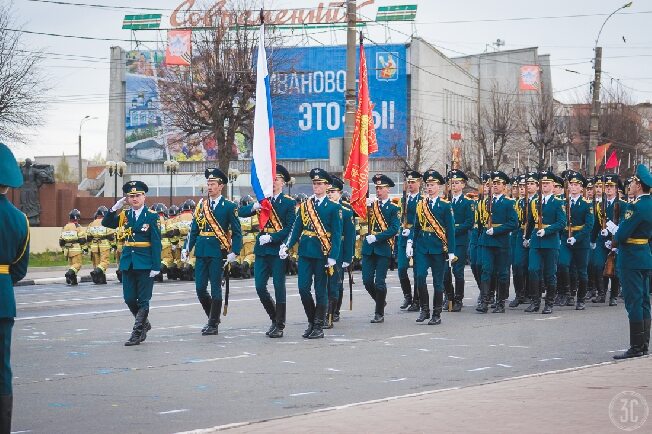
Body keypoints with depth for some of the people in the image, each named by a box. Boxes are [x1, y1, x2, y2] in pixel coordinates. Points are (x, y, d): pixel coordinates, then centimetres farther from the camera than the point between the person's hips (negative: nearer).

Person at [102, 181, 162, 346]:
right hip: (128, 262, 5)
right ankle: (144, 324, 29)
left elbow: (156, 243, -8)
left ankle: (137, 333, 1)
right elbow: (106, 223, 5)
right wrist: (115, 208, -9)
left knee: (143, 300, -1)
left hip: (145, 263, -5)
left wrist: (156, 266, -13)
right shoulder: (125, 215, 9)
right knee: (129, 298, 8)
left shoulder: (152, 217, -5)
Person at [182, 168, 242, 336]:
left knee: (215, 289, -1)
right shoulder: (201, 205, 11)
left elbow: (237, 232, -2)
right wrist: (186, 249, 2)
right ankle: (212, 317, 24)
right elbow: (194, 230, 12)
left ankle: (213, 325, 7)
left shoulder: (229, 207, -1)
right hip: (201, 252, 5)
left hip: (218, 253, -5)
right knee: (200, 288, 4)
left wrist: (234, 252, -11)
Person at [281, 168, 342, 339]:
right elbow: (296, 229, 9)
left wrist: (333, 257, -13)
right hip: (305, 253, 4)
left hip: (322, 254, -4)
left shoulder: (333, 208, 0)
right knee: (303, 288, 0)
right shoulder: (304, 206, 11)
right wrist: (286, 246, -6)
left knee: (320, 291, 2)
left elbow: (336, 234, -5)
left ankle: (319, 327, 9)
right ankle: (311, 322, 17)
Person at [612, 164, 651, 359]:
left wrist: (613, 229, 0)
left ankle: (636, 347, -5)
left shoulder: (636, 207, -19)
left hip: (632, 260, -9)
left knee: (634, 302, -6)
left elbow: (622, 234, -21)